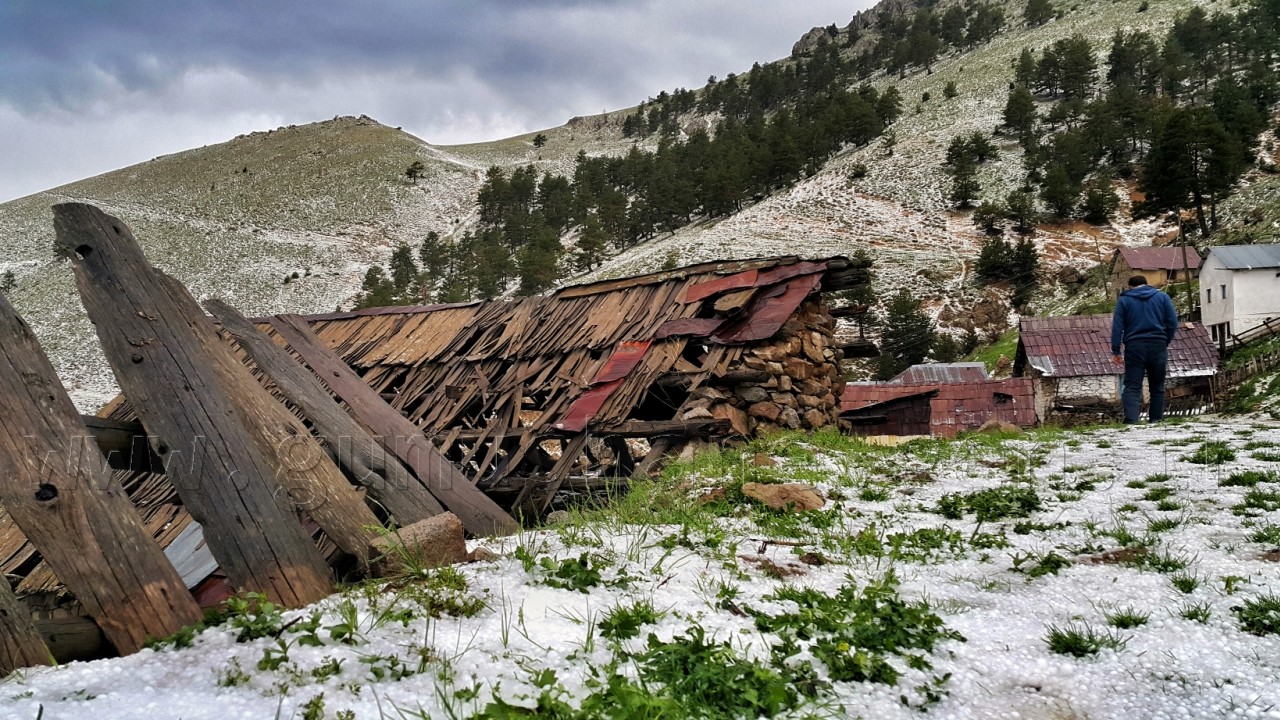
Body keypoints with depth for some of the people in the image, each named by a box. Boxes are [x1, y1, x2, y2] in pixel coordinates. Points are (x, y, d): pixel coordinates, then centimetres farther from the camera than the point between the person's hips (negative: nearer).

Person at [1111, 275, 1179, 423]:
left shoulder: (1124, 300, 7)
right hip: (1158, 346, 2)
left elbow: (1117, 326, 0)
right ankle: (1156, 419, 16)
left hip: (1134, 347, -2)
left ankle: (1130, 419, -21)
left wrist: (1115, 351, 0)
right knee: (1157, 387, 13)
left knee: (1132, 386, -5)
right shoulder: (1162, 297, 12)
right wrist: (1165, 343, 14)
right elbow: (1173, 323, 4)